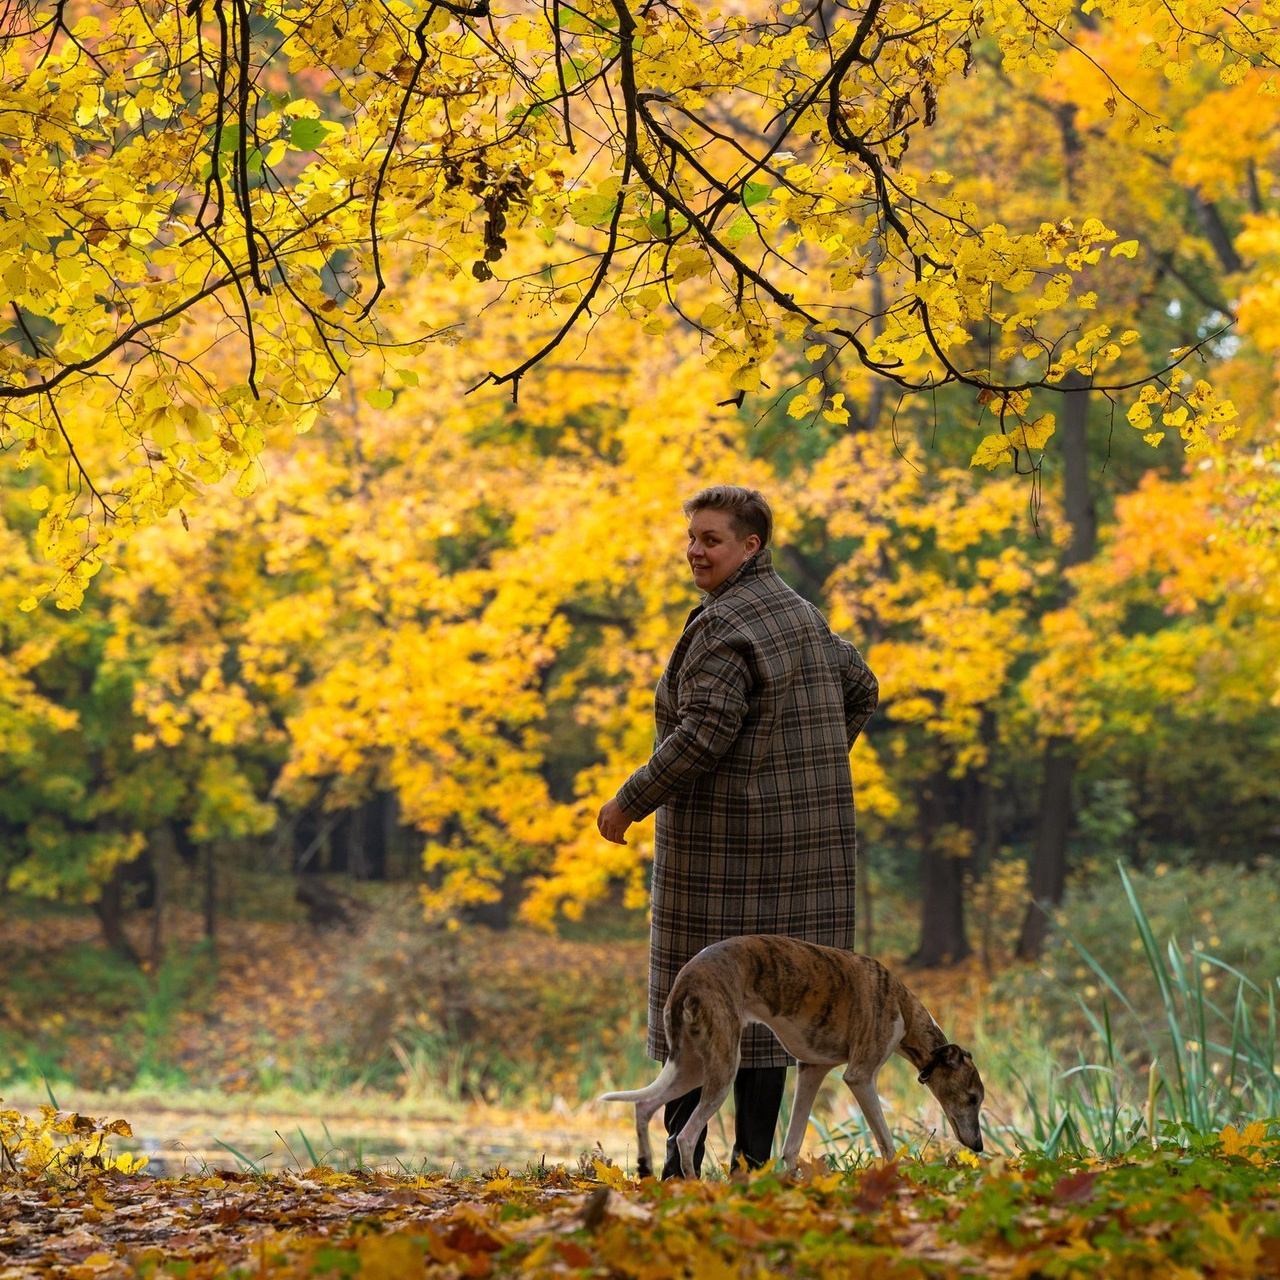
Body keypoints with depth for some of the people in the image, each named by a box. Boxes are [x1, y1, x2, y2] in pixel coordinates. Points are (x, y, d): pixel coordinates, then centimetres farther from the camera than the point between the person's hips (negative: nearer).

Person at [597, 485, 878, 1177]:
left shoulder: (723, 627, -16)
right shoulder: (800, 613, 14)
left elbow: (702, 736, -22)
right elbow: (860, 688, 25)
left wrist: (629, 802, -13)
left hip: (726, 832, -8)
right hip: (804, 828, 8)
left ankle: (683, 1158, 1)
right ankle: (754, 1156, 8)